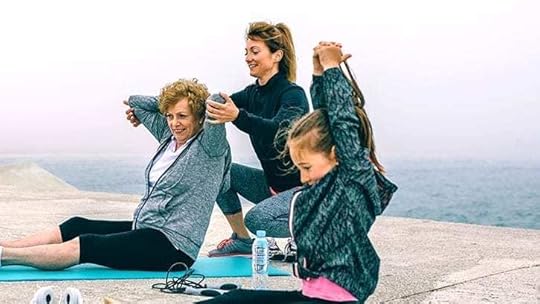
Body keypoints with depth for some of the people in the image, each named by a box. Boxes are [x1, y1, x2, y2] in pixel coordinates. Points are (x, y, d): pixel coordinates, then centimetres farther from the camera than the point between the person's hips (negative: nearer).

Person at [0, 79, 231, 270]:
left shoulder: (209, 148, -10)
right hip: (144, 229, 8)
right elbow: (137, 104, 22)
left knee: (85, 246, -18)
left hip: (173, 245, -8)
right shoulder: (169, 137, 11)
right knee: (77, 226, -2)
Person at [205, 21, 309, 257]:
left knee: (257, 219, -29)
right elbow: (212, 107, -7)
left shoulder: (293, 94, -18)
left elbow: (280, 131, -38)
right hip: (273, 184, 8)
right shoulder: (252, 94, 4)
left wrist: (238, 117, -56)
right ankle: (242, 240, 7)